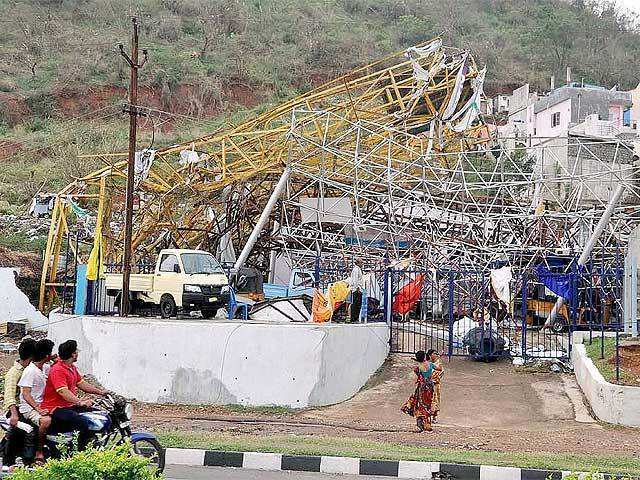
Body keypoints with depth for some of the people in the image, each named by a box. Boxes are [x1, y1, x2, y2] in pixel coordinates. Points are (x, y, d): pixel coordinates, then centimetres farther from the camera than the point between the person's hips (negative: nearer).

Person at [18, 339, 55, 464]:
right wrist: (38, 409, -28)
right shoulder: (30, 371, -15)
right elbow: (26, 394, -20)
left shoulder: (44, 368, 13)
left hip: (41, 405, 9)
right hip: (29, 408, -9)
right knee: (46, 420, -35)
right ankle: (39, 453, -22)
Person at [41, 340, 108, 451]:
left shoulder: (72, 368, 15)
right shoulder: (57, 370, -18)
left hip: (69, 406, 10)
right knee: (82, 422, -31)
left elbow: (81, 384, 24)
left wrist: (101, 392, 20)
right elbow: (63, 392, -29)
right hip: (56, 409, -10)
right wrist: (80, 402, -40)